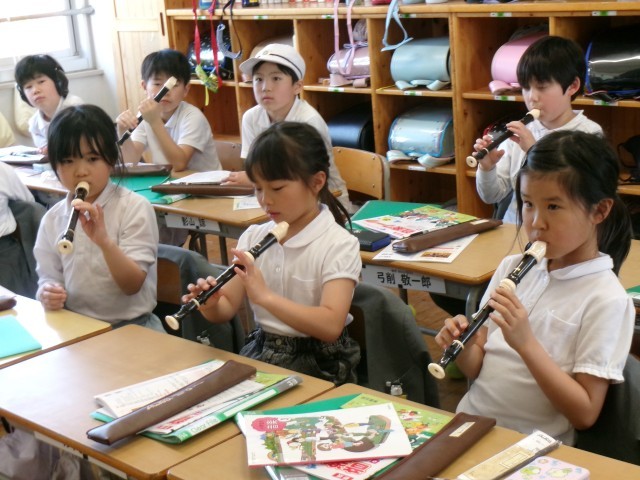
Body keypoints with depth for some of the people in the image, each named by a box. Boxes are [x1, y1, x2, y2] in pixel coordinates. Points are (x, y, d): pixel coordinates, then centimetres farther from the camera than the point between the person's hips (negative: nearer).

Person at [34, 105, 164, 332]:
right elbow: (48, 277, 8)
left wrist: (104, 241, -29)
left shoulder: (135, 208, -8)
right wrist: (47, 293, -15)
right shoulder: (52, 219, 4)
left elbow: (132, 285, -13)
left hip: (132, 326, -3)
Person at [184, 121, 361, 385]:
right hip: (259, 352, 6)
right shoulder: (253, 237, 5)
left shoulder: (338, 245, -12)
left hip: (318, 363, -5)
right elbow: (227, 308, 5)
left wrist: (265, 296, -31)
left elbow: (331, 326, -24)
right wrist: (211, 305, -18)